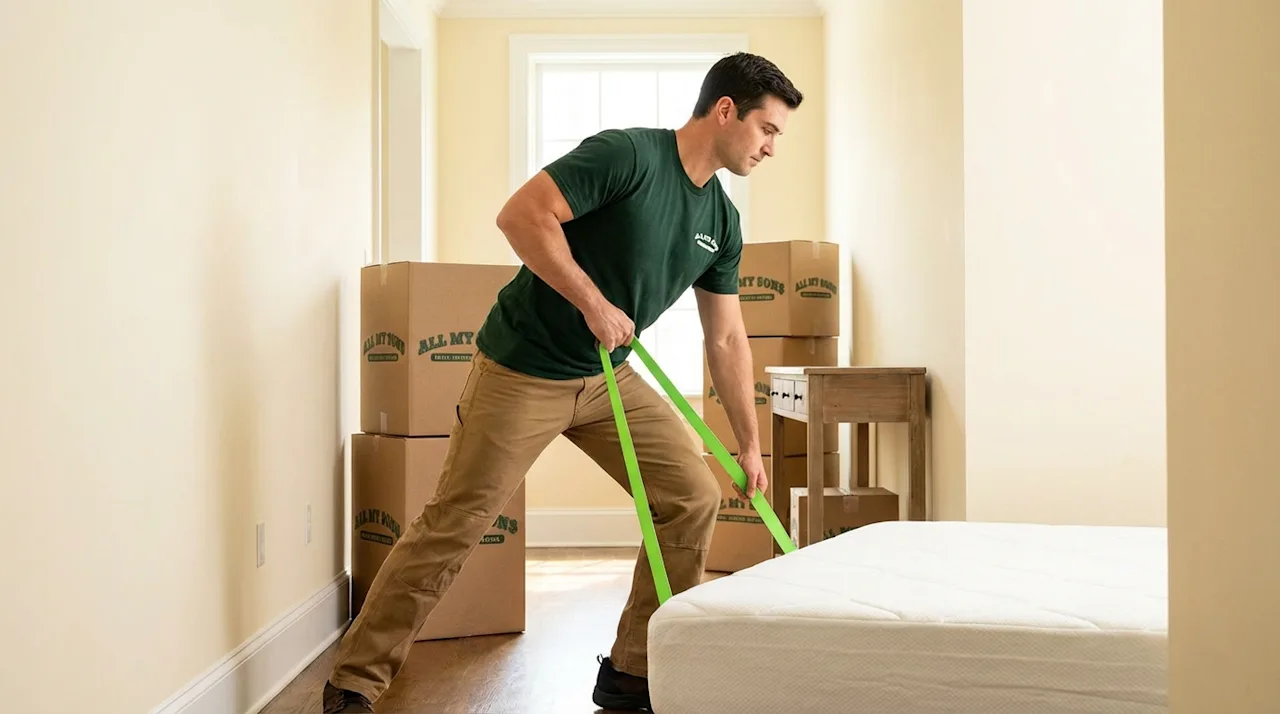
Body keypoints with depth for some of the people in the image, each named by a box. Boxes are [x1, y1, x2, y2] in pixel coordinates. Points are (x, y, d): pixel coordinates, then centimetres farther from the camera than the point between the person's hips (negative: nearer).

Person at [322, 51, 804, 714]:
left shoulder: (722, 221, 6)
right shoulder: (627, 154, -17)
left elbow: (726, 341, 11)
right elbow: (521, 214, -25)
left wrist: (750, 444, 10)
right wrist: (593, 302, -25)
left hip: (609, 377, 7)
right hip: (520, 374, -7)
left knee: (693, 497, 0)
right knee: (452, 526, -5)